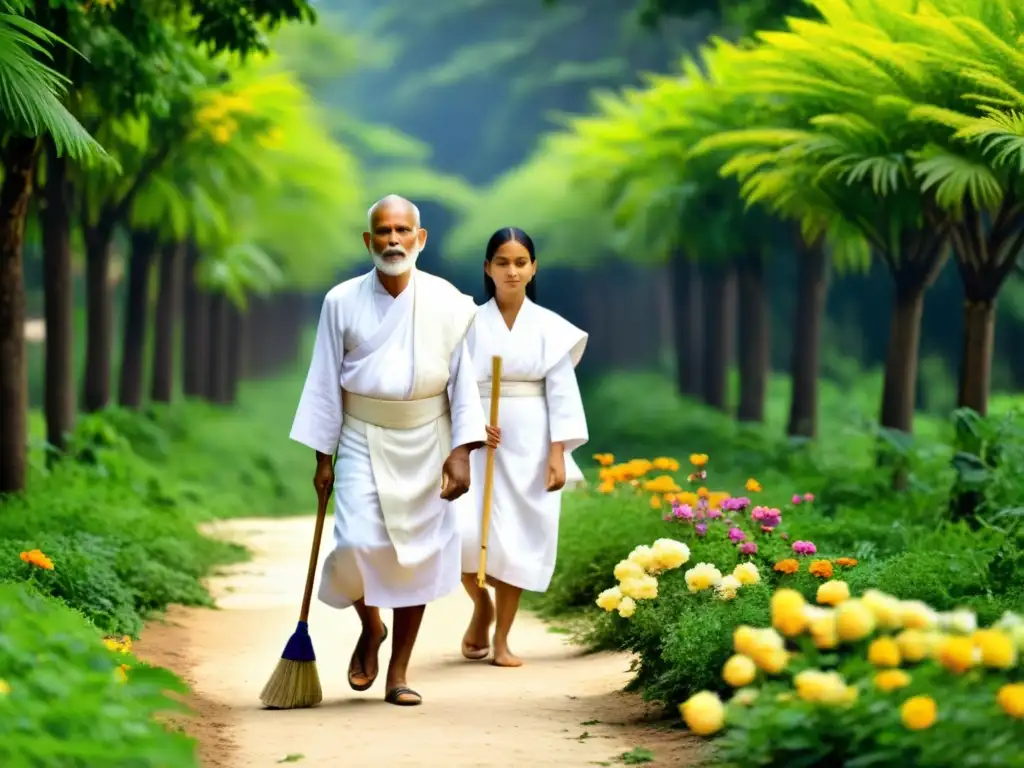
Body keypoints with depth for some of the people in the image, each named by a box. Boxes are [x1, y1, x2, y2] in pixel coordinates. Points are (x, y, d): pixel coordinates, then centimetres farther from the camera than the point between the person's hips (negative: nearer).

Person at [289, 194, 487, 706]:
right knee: (358, 543, -15)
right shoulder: (342, 302, -2)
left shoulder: (446, 302, -3)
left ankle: (398, 673, 14)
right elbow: (325, 382, 2)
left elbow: (462, 378, 0)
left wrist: (461, 451, -8)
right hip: (363, 441, -1)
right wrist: (322, 458, 1)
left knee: (418, 554, 2)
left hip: (425, 444, 1)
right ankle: (370, 627, 17)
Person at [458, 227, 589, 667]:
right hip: (479, 441, 0)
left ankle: (501, 639, 15)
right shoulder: (471, 323, 1)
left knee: (519, 537, 1)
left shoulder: (549, 327, 1)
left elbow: (562, 391, 0)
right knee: (463, 534, -14)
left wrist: (558, 454, -7)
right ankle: (481, 604, 16)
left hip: (531, 445, 1)